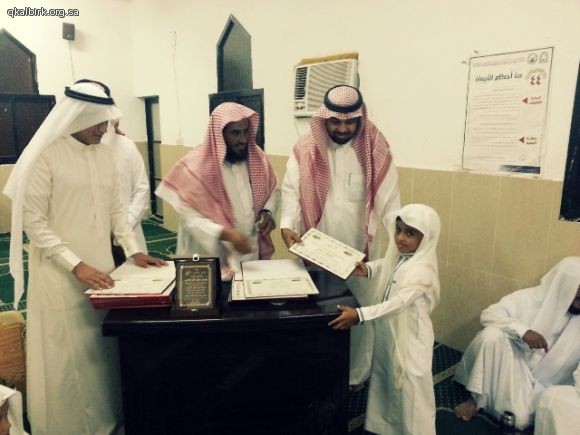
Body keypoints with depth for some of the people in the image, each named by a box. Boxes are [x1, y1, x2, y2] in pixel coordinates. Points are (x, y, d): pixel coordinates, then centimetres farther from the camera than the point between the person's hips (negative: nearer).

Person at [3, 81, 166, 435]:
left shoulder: (105, 154, 7)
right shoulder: (45, 156, -12)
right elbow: (33, 222, -13)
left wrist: (133, 249, 3)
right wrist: (75, 265, -19)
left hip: (102, 267, 6)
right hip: (61, 275, -6)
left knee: (103, 350, 15)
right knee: (69, 356, 5)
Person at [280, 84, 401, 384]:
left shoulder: (376, 150, -4)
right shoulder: (305, 150, -2)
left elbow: (389, 199, -7)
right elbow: (291, 191, -8)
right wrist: (287, 226, -25)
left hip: (361, 252, 0)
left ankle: (356, 375, 35)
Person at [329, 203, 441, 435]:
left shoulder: (421, 271, -30)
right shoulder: (398, 255, -2)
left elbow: (397, 304, -37)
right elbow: (384, 265, 19)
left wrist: (359, 315, -44)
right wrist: (367, 269, -2)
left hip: (410, 340, -9)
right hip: (388, 334, 9)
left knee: (409, 389, 7)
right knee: (385, 380, 24)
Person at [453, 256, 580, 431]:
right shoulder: (531, 298, -13)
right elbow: (489, 314, -22)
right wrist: (523, 331, -34)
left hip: (541, 386, 1)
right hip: (508, 364, -1)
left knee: (519, 418, -27)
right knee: (492, 335, -33)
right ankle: (477, 399, -15)